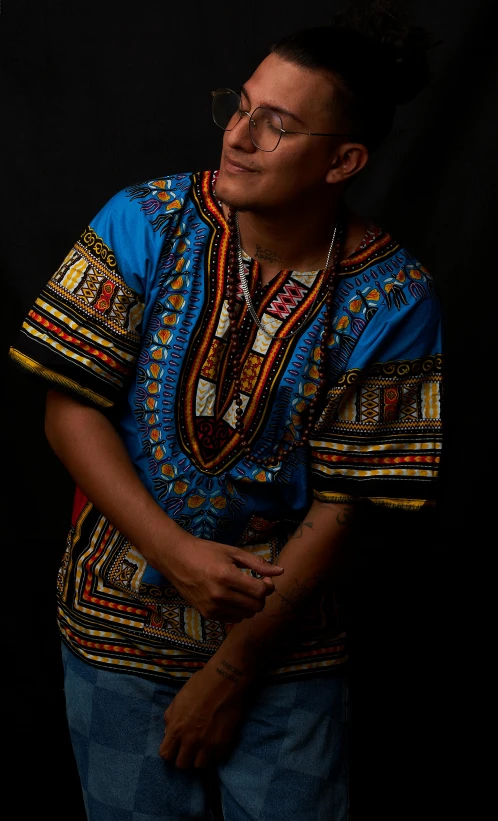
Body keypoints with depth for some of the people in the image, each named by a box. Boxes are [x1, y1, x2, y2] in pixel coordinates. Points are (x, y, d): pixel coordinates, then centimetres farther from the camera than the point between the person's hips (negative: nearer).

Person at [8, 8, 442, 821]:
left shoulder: (391, 299, -14)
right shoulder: (146, 222, -11)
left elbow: (341, 502, -12)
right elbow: (71, 409, -9)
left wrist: (232, 670, -11)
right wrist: (175, 552, -19)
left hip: (287, 641, 0)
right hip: (120, 623, 1)